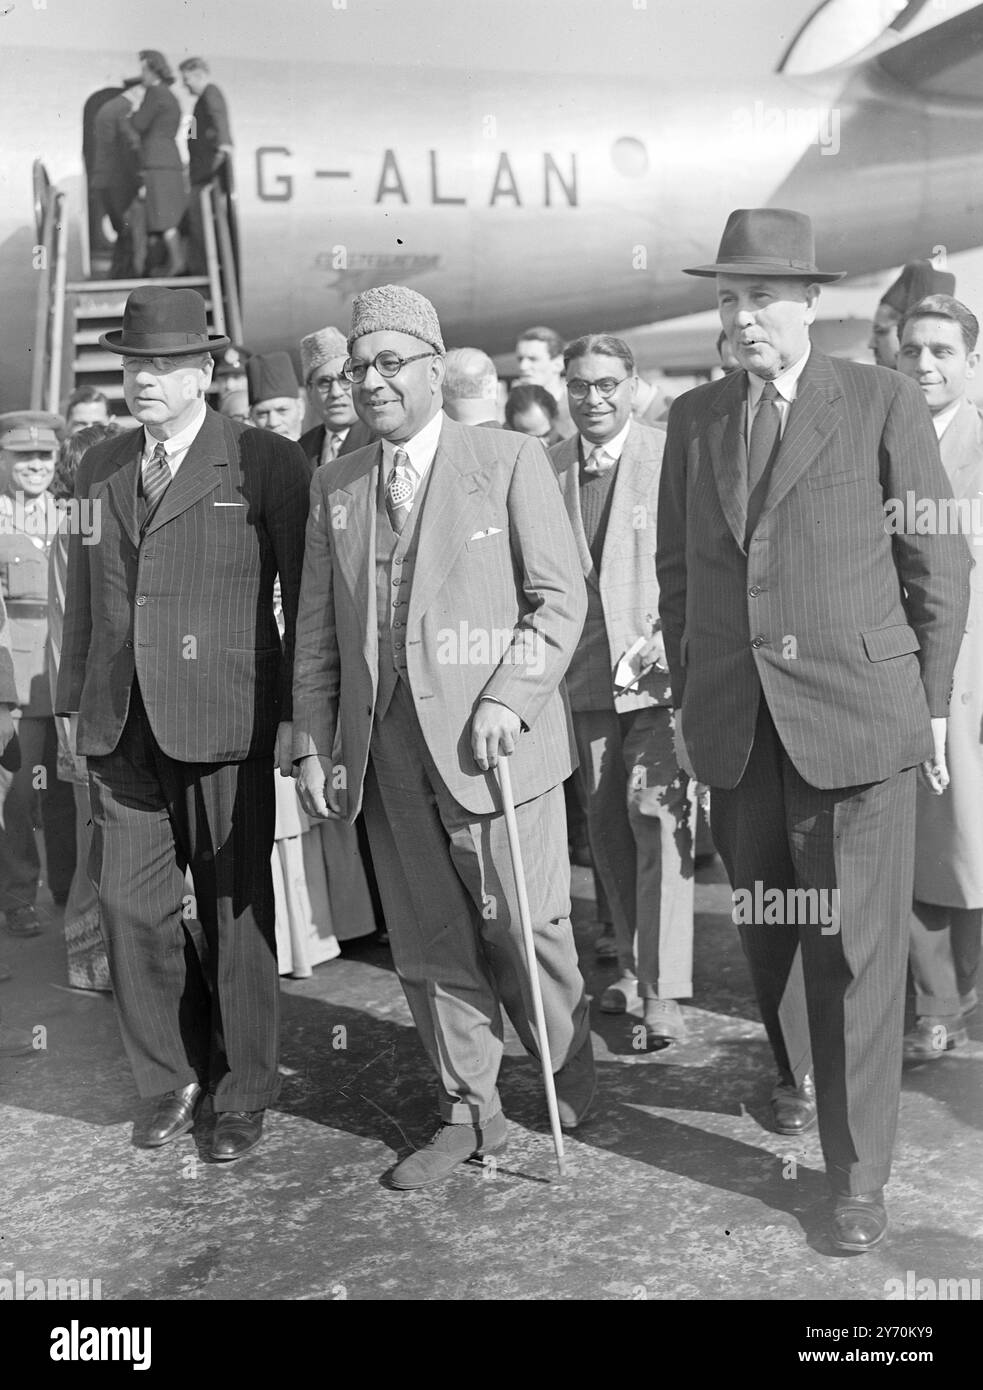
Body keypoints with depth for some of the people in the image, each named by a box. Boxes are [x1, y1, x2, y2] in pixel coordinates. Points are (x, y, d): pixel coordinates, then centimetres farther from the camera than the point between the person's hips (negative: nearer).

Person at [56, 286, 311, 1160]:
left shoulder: (267, 464, -2)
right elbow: (84, 598, 17)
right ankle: (174, 1077, 25)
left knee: (236, 909, 5)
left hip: (225, 725, -4)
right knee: (131, 905, 5)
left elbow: (306, 597, -4)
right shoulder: (99, 470, 15)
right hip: (122, 728, 5)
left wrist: (297, 715, -9)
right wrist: (77, 702, 12)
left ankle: (243, 1094, 22)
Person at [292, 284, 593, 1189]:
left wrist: (507, 699, -16)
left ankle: (572, 1097, 26)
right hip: (387, 753, 4)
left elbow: (560, 598, -4)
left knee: (523, 930, 2)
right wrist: (314, 744, 6)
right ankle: (470, 1114, 24)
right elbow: (317, 632, 12)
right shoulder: (335, 488, 12)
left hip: (490, 740, -4)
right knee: (429, 947, 9)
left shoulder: (510, 462, 0)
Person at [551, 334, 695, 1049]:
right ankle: (634, 964, 26)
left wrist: (675, 642, -17)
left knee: (657, 815, -11)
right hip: (586, 675, 4)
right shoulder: (547, 468, 7)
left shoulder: (675, 458, -5)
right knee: (609, 827, 11)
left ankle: (664, 989, -5)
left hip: (662, 671, -4)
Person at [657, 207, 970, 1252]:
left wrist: (932, 701, 2)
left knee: (856, 943, -1)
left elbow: (940, 568, 3)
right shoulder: (693, 418, 10)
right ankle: (796, 1076, 41)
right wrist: (687, 700, 11)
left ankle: (858, 1172, 11)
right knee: (765, 926, 14)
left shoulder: (881, 403, 0)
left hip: (853, 714, -3)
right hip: (734, 723, 4)